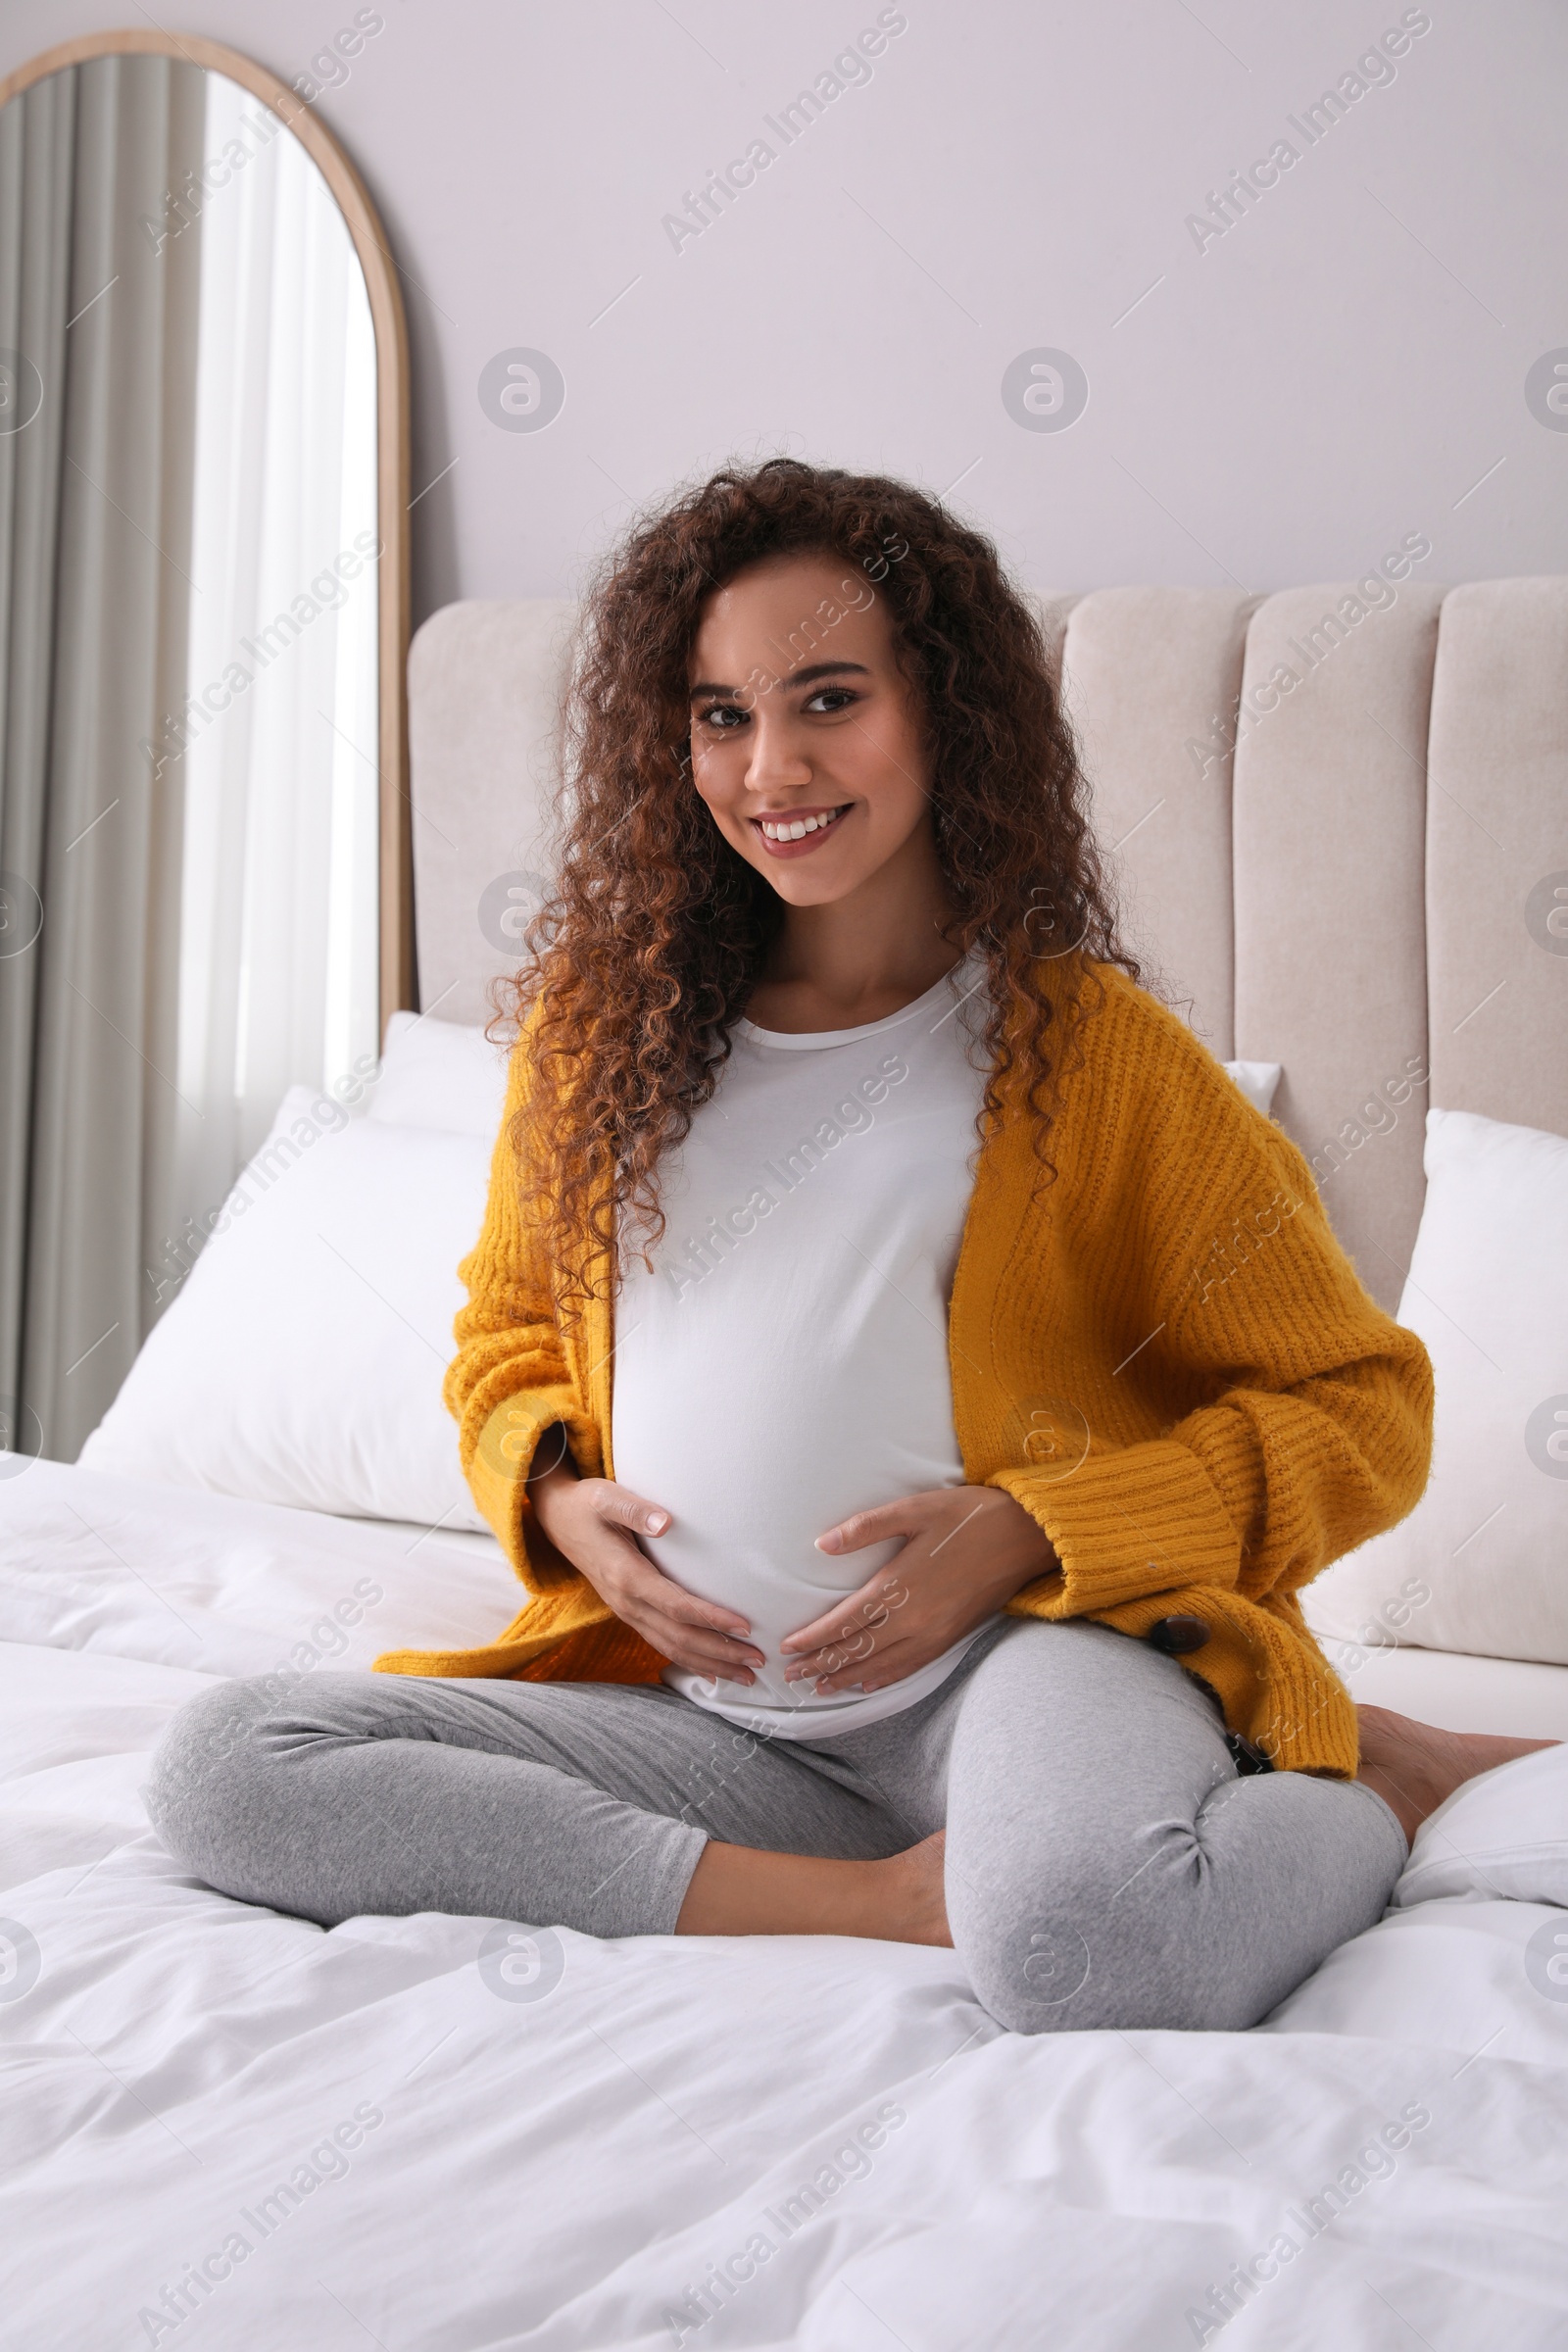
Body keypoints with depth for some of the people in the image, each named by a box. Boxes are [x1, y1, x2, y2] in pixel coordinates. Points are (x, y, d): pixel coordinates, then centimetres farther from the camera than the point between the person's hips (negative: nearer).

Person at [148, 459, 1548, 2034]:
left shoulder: (1088, 1048, -2)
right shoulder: (601, 1021, 9)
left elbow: (1356, 1405, 1)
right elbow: (510, 1331, 24)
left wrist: (1025, 1531, -12)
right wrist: (555, 1496, 0)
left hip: (1021, 1653, -5)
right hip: (714, 1709, 5)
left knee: (1082, 1946, -40)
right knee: (224, 1769, -15)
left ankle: (1365, 1784, -3)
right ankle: (903, 1897, -16)